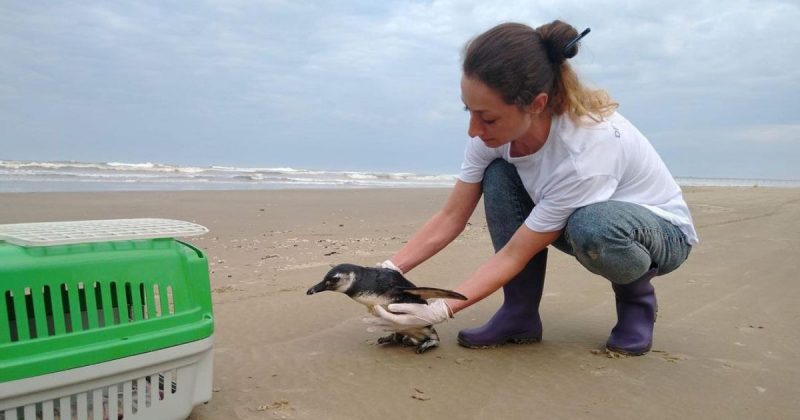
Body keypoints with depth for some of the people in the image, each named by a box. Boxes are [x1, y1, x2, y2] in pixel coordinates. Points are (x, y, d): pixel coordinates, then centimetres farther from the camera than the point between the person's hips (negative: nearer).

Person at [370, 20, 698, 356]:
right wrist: (389, 270, -23)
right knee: (498, 176, -19)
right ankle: (520, 314, -10)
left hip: (664, 231, -5)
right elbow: (450, 218, -14)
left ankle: (636, 297, -6)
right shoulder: (496, 128, -19)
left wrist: (438, 311, -33)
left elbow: (514, 255, -31)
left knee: (593, 226, -40)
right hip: (578, 222, 6)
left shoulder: (586, 148, -38)